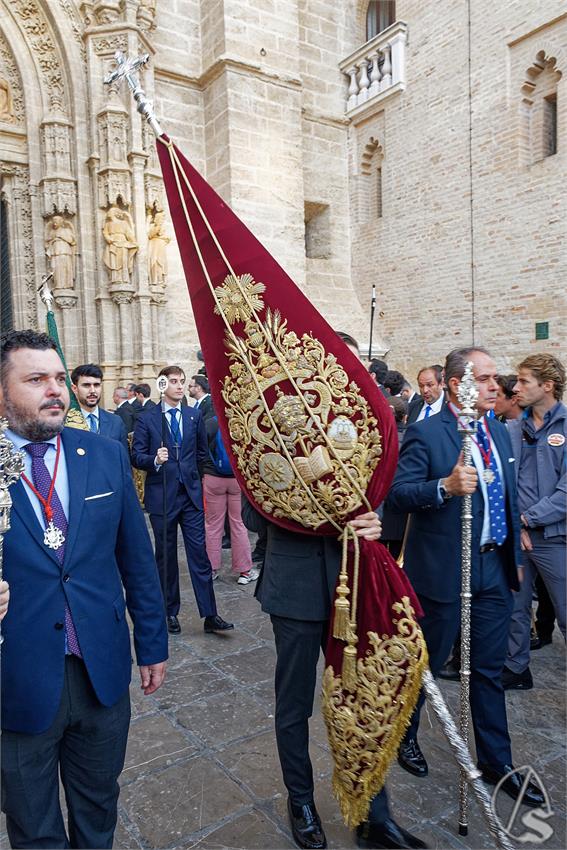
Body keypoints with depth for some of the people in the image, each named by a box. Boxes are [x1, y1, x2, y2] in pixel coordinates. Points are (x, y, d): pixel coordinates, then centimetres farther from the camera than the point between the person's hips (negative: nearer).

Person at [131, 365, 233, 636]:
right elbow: (136, 456, -5)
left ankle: (209, 615, 6)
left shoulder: (194, 416, 7)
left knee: (199, 554, 0)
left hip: (191, 494, 2)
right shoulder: (146, 419, -2)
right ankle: (170, 612, 23)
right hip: (161, 495, -2)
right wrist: (155, 460, -23)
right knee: (166, 556, 9)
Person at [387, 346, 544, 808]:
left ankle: (496, 762, 34)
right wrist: (445, 486, -36)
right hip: (445, 570, -6)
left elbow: (509, 497, 16)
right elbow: (398, 492, -21)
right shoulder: (425, 433, -14)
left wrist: (514, 554, 17)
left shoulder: (499, 432, 8)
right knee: (425, 662, 12)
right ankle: (405, 735, 38)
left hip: (494, 567, 6)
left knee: (490, 670, 17)